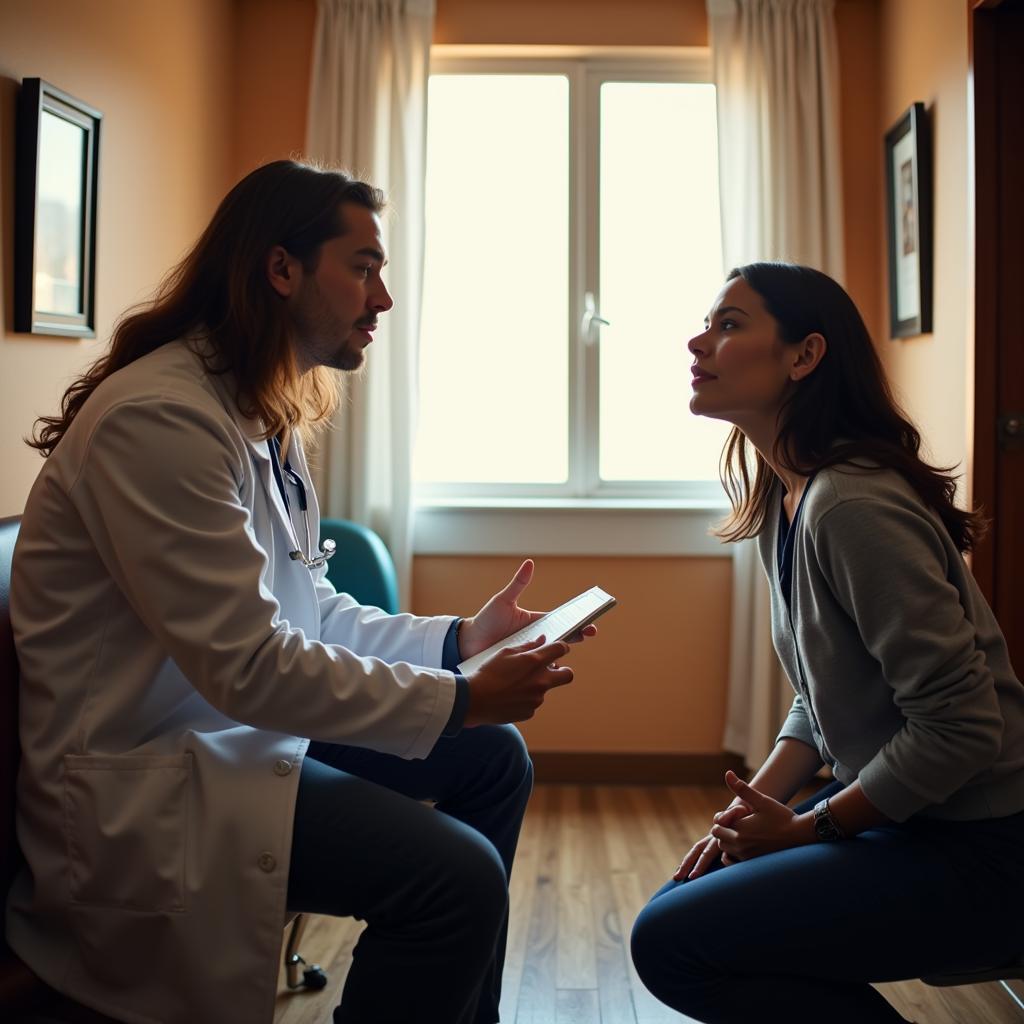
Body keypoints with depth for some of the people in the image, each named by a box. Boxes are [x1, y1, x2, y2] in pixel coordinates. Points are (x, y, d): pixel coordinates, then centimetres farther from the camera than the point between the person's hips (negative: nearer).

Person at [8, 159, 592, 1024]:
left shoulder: (271, 416, 8)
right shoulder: (160, 416, -23)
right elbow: (246, 665, -26)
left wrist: (458, 640, 1)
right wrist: (461, 699, -20)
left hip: (243, 723, 10)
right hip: (137, 779, -10)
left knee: (494, 759, 13)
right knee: (458, 877, -24)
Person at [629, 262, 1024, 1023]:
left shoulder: (852, 506, -25)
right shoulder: (781, 502, 5)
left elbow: (962, 726, -25)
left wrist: (806, 828, -14)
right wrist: (754, 807, -1)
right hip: (901, 813, 9)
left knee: (672, 943, -15)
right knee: (688, 904, 10)